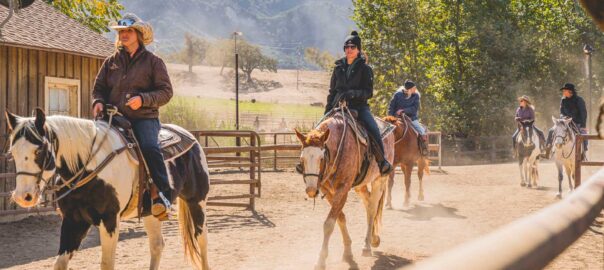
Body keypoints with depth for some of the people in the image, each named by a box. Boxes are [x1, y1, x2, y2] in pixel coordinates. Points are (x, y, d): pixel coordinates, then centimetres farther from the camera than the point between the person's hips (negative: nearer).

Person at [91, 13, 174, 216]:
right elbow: (99, 88, 21)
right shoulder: (111, 62, 17)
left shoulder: (153, 61, 6)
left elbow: (166, 92, 0)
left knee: (149, 146, -32)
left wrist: (143, 99, -16)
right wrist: (98, 101, -3)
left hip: (144, 117, -4)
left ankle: (164, 194, -30)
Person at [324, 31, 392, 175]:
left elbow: (368, 92, -5)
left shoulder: (365, 69, 2)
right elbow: (332, 91, 17)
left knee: (374, 130, -27)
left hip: (359, 107, -4)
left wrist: (353, 93, -24)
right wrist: (327, 112, 8)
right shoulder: (339, 68, 12)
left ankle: (382, 161, -14)